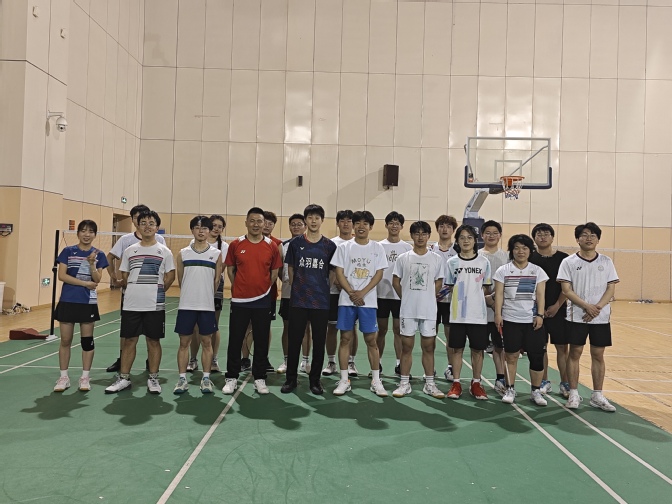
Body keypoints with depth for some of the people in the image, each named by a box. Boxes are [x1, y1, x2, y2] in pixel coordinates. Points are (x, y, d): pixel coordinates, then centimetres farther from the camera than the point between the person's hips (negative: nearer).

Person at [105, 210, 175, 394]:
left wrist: (156, 291, 0)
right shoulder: (129, 251, 8)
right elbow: (124, 277, 14)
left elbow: (170, 276, 4)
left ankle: (153, 379, 16)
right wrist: (136, 291, 7)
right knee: (129, 340, 8)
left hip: (155, 305, -2)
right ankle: (123, 378, 20)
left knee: (153, 341, 5)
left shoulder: (164, 251, 1)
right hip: (131, 304, 2)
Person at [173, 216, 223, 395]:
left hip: (207, 306, 0)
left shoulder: (216, 254, 2)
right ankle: (182, 379, 14)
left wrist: (206, 297, 11)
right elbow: (180, 280, 10)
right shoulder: (183, 253, 4)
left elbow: (217, 280, 7)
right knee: (184, 342, 5)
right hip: (186, 305, 1)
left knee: (207, 342, 6)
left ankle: (206, 379, 15)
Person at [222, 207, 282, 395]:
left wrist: (263, 288, 8)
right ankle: (232, 378, 19)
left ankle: (260, 379, 19)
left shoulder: (272, 246, 0)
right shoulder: (235, 244, -1)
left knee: (262, 342, 7)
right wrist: (239, 288, 8)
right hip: (239, 300, 0)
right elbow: (230, 269, 8)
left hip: (262, 301, 0)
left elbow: (274, 272, 8)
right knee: (235, 341, 6)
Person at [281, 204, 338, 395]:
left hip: (321, 301, 0)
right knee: (294, 340, 5)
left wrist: (322, 288, 4)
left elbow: (332, 272, 9)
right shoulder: (295, 243, 2)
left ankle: (315, 379, 21)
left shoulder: (330, 246, 2)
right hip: (298, 300, 0)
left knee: (319, 342, 6)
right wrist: (298, 287, 6)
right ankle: (291, 378, 19)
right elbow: (290, 269, 9)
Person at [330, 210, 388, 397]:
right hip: (346, 300, 0)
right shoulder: (344, 247, 4)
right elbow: (339, 273, 0)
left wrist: (362, 293, -11)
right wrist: (352, 293, -12)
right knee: (345, 338, 4)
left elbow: (379, 274, -1)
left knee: (371, 340, 3)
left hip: (368, 301, 0)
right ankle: (344, 380, 13)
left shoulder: (377, 248, 4)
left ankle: (376, 381, 14)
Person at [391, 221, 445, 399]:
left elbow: (438, 284, 8)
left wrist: (427, 299, 6)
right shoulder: (403, 258, 1)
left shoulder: (437, 259, 2)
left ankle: (429, 384, 18)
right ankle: (404, 383, 15)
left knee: (429, 347, 7)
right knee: (406, 347, 6)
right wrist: (407, 298, 6)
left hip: (429, 310, 0)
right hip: (407, 310, 0)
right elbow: (396, 282, 7)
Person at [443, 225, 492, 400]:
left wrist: (474, 299, -3)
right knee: (457, 348, 5)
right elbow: (449, 288, 7)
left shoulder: (484, 262, 2)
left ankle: (476, 384, 19)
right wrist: (461, 300, -3)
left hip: (478, 314, 0)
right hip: (458, 314, 0)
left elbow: (485, 288, 8)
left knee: (477, 349, 7)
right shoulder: (452, 262, 2)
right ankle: (456, 384, 16)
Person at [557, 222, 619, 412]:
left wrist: (598, 307, -14)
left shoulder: (606, 262, 6)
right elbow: (566, 290, -7)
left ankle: (597, 396, 19)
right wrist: (587, 306, -19)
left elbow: (611, 289, 1)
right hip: (576, 316, -2)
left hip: (601, 317, 2)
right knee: (575, 353, 3)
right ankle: (573, 394, 13)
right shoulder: (569, 262, -2)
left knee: (598, 354, 8)